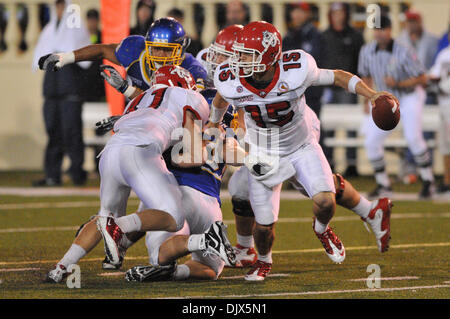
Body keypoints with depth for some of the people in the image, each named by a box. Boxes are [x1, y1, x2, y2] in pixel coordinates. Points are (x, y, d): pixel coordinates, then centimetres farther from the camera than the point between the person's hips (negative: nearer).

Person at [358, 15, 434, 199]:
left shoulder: (403, 53, -21)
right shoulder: (367, 51, -5)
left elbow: (422, 79, -18)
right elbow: (366, 75, 13)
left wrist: (398, 84, -29)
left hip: (409, 96, -5)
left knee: (413, 137, -23)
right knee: (371, 142, -4)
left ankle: (427, 181, -8)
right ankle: (383, 185, 12)